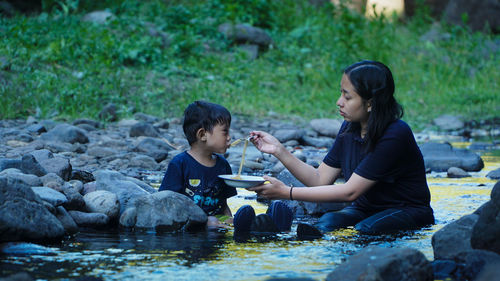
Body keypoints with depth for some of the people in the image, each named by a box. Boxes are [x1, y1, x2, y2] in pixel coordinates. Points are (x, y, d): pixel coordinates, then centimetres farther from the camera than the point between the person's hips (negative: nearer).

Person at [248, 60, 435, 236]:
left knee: (364, 230, -35)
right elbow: (320, 179, 5)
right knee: (327, 222, -26)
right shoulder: (350, 128, 1)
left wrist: (286, 192, -23)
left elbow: (350, 191, -23)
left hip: (408, 212, -6)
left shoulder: (396, 135, -23)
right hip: (366, 209, 6)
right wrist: (279, 151, -7)